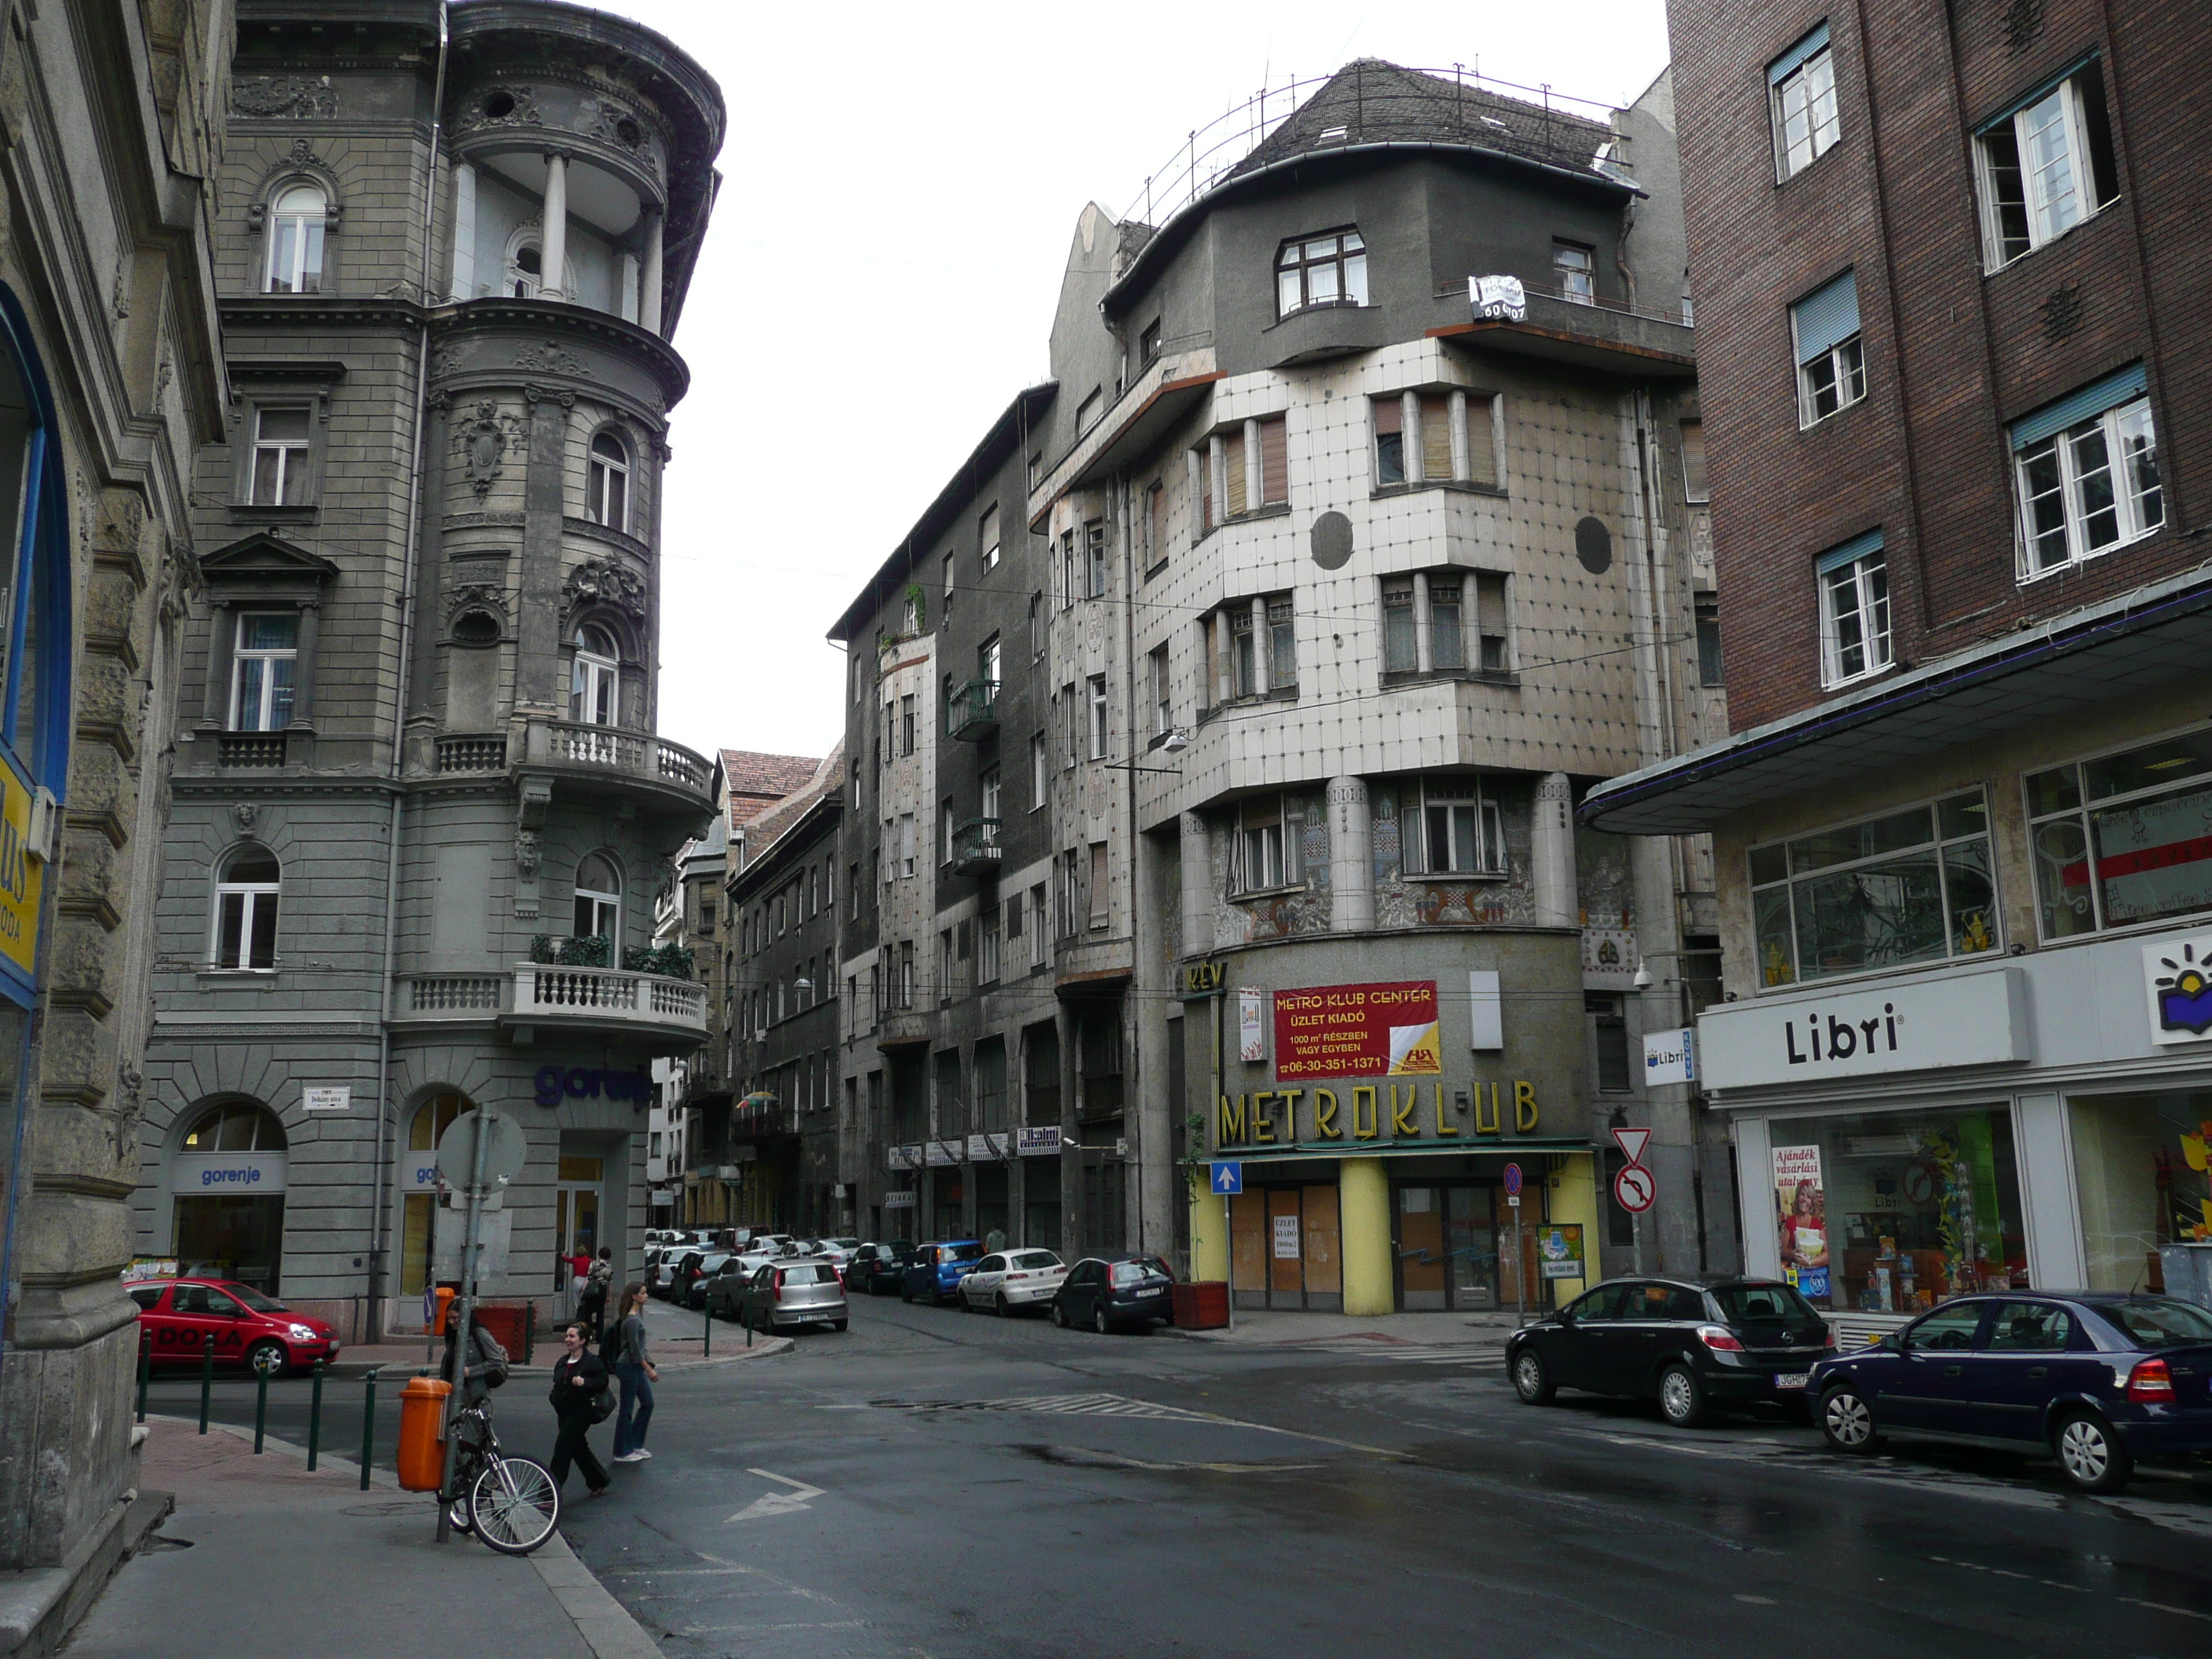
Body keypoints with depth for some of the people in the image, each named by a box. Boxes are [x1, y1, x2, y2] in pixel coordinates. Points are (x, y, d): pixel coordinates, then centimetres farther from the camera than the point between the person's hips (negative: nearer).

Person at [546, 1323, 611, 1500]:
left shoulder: (592, 1361, -10)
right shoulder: (562, 1362, 12)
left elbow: (603, 1382, -13)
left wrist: (584, 1382, -28)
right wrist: (554, 1398, 5)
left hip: (580, 1413, -8)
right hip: (564, 1413, 8)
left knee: (562, 1451, -9)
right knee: (579, 1450, 15)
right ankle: (600, 1482, 32)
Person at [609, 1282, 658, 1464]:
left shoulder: (638, 1314, 11)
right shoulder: (632, 1320, -19)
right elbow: (634, 1350, -20)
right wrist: (649, 1370, -17)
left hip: (637, 1367, 10)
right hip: (629, 1367, -10)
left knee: (647, 1403, 13)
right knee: (627, 1409, 0)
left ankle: (636, 1445, 22)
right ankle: (622, 1453, 9)